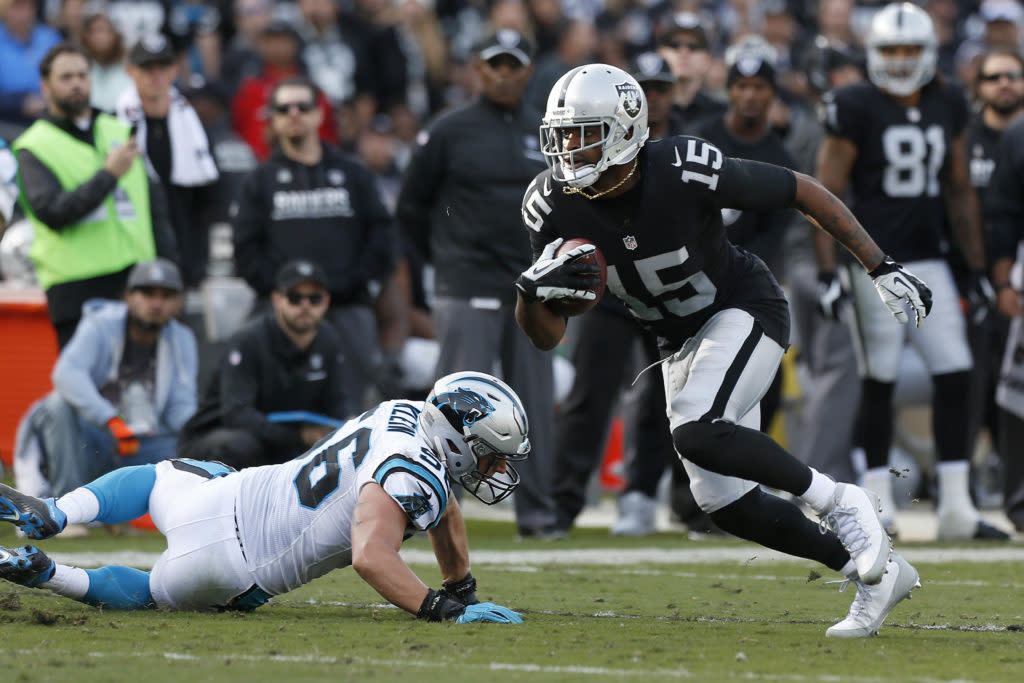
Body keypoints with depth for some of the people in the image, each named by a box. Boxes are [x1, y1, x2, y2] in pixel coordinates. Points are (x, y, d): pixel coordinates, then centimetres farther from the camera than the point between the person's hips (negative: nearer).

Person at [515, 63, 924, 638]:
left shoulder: (686, 173, -28)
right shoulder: (556, 207, -15)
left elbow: (804, 191, -15)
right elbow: (547, 336, -9)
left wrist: (882, 268, -14)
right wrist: (532, 292, -33)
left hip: (745, 310, -6)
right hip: (682, 342, 6)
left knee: (697, 432, -30)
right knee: (723, 500, 2)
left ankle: (840, 503, -11)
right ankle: (876, 571, 15)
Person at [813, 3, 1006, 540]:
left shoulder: (947, 107, 9)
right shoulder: (856, 109, -7)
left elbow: (959, 192, 16)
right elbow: (827, 194, -8)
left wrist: (977, 268, 14)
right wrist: (827, 272, -15)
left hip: (928, 262, 5)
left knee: (955, 375, -1)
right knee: (879, 383, -3)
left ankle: (956, 507, 3)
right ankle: (877, 507, 5)